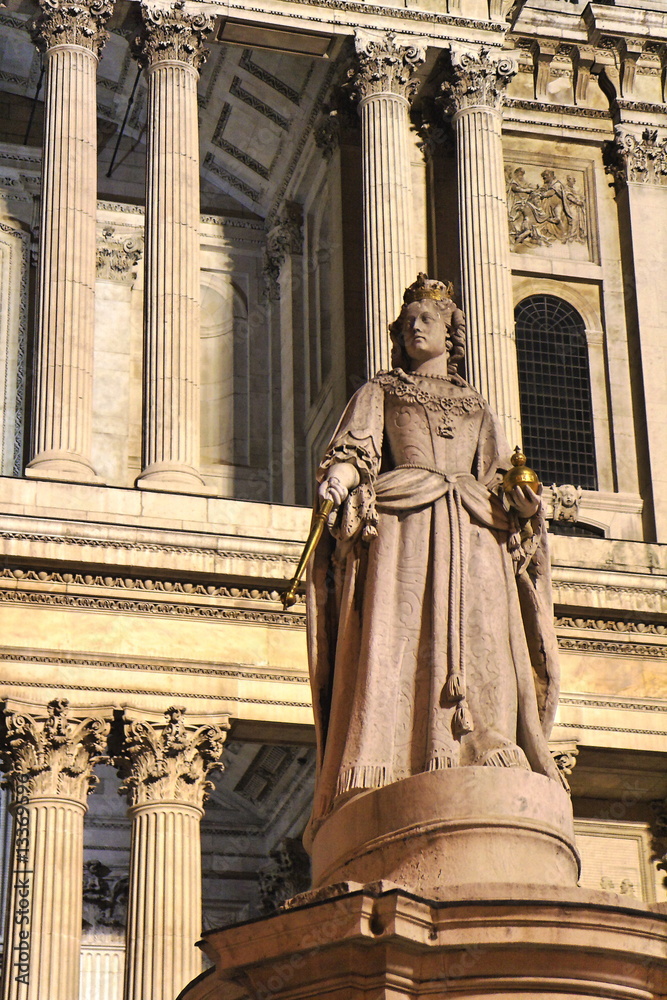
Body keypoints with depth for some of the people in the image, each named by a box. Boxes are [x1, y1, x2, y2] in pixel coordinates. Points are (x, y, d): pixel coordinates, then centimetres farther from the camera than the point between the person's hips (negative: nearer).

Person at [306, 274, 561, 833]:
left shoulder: (477, 408, 28)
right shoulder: (380, 394, 21)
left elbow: (497, 479, 21)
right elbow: (353, 451, 7)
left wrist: (523, 501, -2)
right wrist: (337, 482, -16)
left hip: (472, 536, 3)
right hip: (401, 530, -3)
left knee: (482, 649, -13)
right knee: (396, 643, -18)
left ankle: (487, 766, -21)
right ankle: (394, 775, -28)